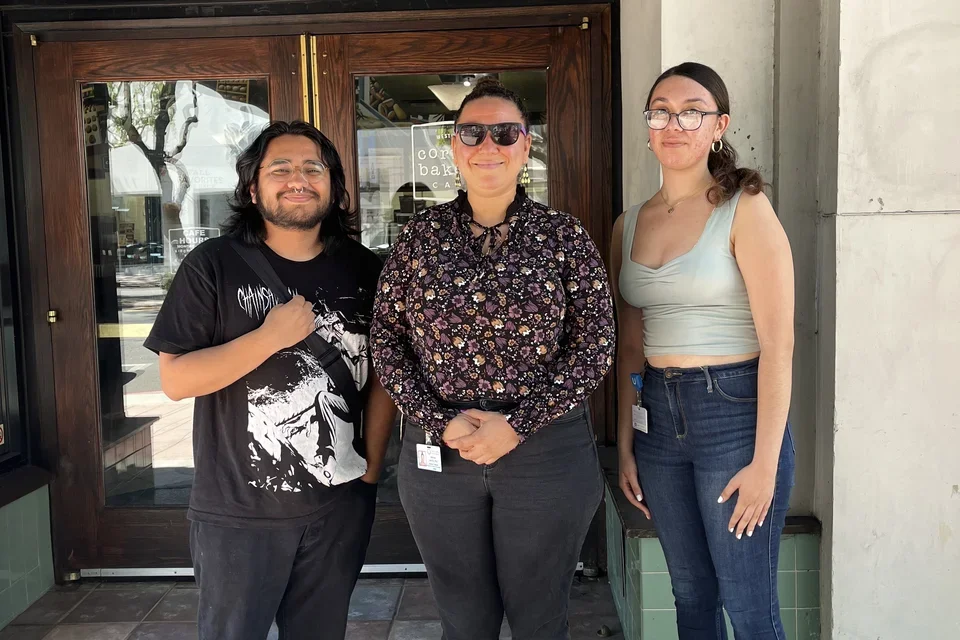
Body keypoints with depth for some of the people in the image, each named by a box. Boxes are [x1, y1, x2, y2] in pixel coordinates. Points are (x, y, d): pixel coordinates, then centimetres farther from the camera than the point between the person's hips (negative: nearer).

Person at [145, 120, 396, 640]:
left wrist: (372, 463, 2)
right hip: (238, 512, -2)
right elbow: (175, 379, -12)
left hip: (341, 504, 3)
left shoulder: (364, 270, 1)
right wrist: (272, 335, -21)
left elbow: (381, 373, 6)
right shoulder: (213, 266, -8)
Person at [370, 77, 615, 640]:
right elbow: (387, 337, 3)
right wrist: (440, 422, -9)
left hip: (548, 451, -1)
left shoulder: (564, 235, -2)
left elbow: (596, 345, -6)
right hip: (437, 452, 2)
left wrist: (517, 426, -14)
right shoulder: (421, 235, 3)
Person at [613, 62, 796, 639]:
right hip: (658, 414, 5)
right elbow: (631, 347, 11)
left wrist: (765, 462, -16)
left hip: (734, 411, -5)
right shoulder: (631, 224, 9)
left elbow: (778, 344, -13)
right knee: (691, 594, 17)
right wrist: (626, 445, 10)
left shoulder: (745, 210, -8)